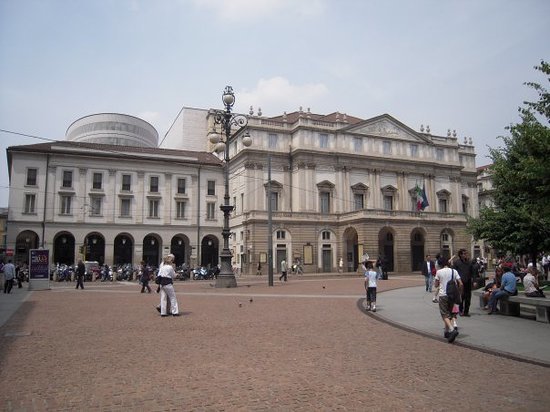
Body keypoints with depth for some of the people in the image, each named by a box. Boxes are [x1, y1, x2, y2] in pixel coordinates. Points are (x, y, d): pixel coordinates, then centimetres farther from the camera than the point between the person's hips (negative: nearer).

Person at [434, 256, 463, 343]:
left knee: (445, 315, -3)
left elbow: (436, 285, -1)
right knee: (449, 313, 18)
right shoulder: (454, 271, 2)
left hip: (443, 295, -4)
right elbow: (460, 284, -3)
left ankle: (452, 330, -24)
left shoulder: (439, 272, -6)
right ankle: (447, 331, 22)